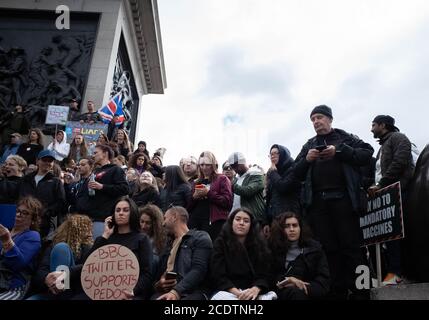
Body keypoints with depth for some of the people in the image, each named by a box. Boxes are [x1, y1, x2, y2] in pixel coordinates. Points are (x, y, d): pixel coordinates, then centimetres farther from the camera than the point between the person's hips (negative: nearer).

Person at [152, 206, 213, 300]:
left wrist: (176, 291, -20)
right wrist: (157, 285, 1)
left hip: (191, 292, -5)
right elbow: (158, 273, 24)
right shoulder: (168, 244, 28)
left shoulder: (200, 238, 6)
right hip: (166, 292, 5)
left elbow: (198, 270, -8)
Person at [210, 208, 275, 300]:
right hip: (227, 291, 0)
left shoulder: (260, 244, 9)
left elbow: (263, 275, 1)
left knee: (272, 296, -33)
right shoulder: (221, 243, 3)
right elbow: (218, 276, -6)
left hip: (252, 292, 0)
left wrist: (255, 290, -22)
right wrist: (237, 293, -21)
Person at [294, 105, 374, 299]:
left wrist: (340, 151, -12)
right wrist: (306, 160, -4)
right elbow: (298, 174, 15)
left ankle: (359, 291, 5)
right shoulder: (309, 145, 20)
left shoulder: (345, 138, 11)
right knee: (328, 248, 4)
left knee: (350, 246, -3)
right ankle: (337, 292, 12)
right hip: (317, 203, 3)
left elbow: (367, 154, -2)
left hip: (343, 199, -3)